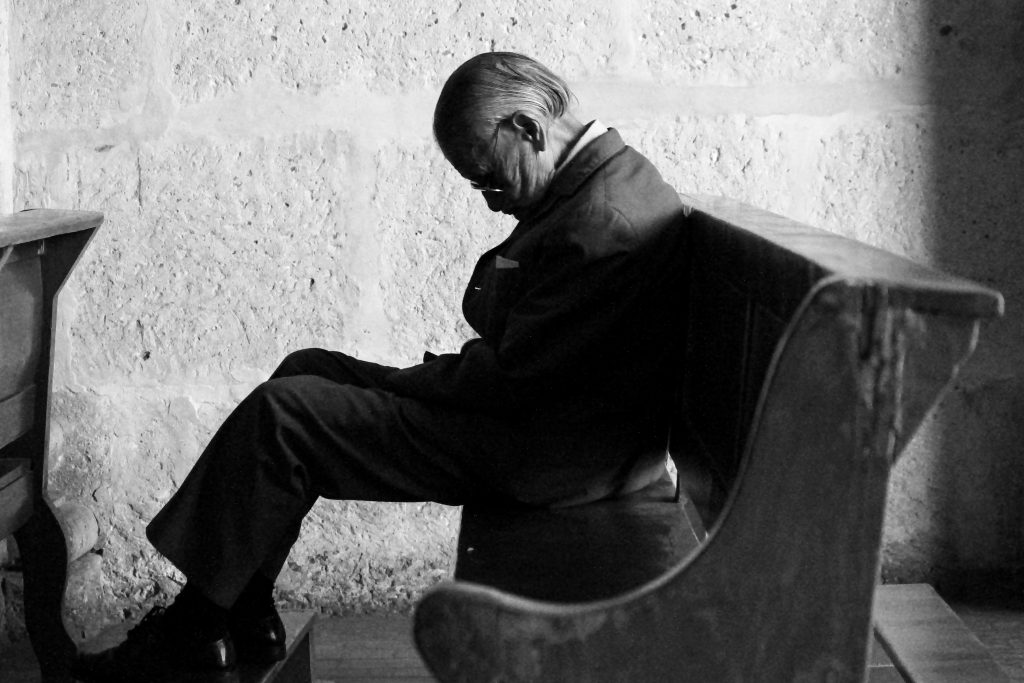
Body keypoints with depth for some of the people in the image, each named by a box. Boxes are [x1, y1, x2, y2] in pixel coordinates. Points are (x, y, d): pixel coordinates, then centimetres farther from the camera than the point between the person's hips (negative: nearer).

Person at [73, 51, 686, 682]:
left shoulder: (602, 224, -25)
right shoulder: (607, 176, 9)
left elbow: (511, 380, -22)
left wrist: (400, 383, -11)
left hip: (545, 458, -11)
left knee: (280, 415, -12)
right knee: (308, 370, 12)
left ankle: (191, 629, 3)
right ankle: (241, 620, 12)